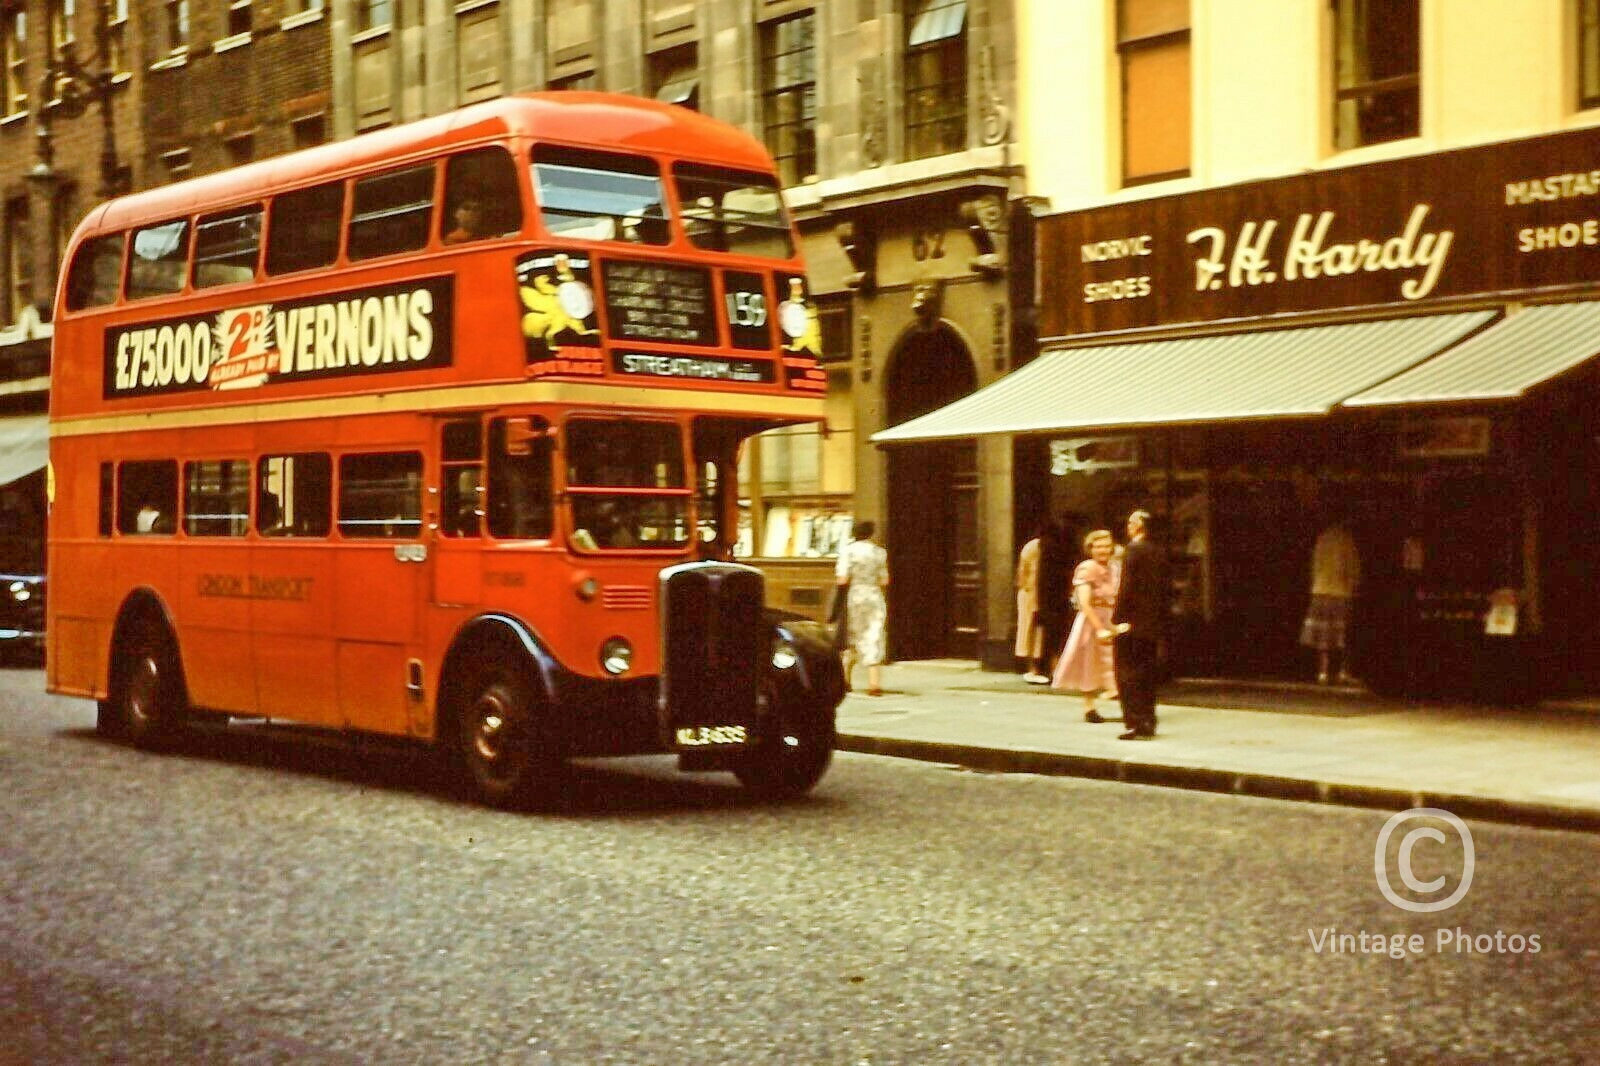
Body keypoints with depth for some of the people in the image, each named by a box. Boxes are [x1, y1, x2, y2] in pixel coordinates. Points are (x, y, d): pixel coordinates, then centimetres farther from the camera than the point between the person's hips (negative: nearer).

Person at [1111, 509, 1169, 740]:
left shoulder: (1133, 550, -12)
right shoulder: (1159, 553, 11)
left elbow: (1126, 586, -17)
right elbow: (1163, 589, 13)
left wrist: (1117, 618, -13)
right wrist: (1160, 622, 18)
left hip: (1132, 624, -7)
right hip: (1152, 624, 7)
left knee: (1127, 675, -3)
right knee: (1146, 674, 13)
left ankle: (1135, 723, -6)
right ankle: (1148, 723, 15)